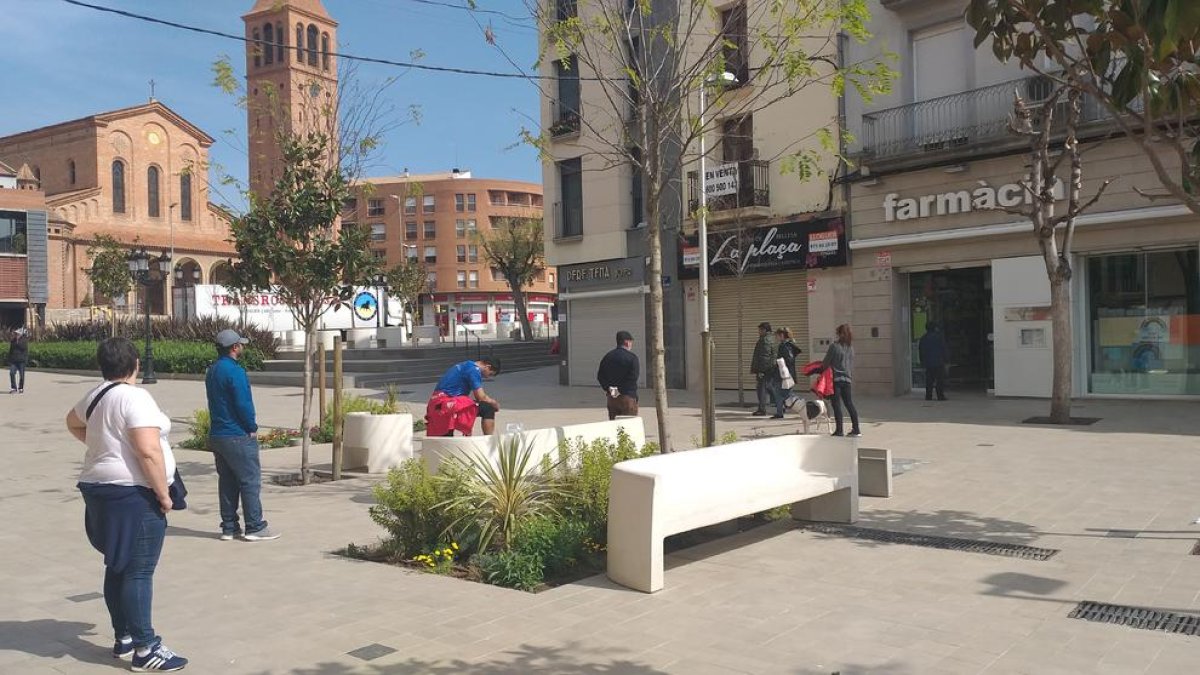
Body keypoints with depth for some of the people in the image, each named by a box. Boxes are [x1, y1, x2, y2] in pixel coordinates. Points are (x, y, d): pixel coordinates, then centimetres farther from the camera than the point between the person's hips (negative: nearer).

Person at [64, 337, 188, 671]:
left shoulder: (96, 395, 11)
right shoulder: (135, 397, -18)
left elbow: (73, 422, 33)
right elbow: (148, 451, -25)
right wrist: (164, 494, -17)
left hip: (102, 488, 10)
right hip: (134, 493, -10)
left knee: (118, 566, 16)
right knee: (139, 571, -6)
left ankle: (124, 637, 27)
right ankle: (145, 649, -2)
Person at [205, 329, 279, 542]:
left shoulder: (211, 371, 13)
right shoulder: (234, 371, -17)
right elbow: (244, 404, -21)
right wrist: (252, 427, -6)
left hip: (216, 435, 9)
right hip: (238, 436, -9)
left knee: (227, 482, 13)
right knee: (250, 481, -2)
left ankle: (229, 528, 17)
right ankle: (254, 527, 1)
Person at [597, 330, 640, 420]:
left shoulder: (607, 356, 10)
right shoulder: (632, 357, -9)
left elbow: (599, 376, 8)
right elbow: (634, 378, -16)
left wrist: (608, 389, 3)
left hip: (611, 397, 6)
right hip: (627, 396, -6)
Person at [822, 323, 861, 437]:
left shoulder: (834, 346, -11)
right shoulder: (850, 348, 8)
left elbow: (826, 363, -7)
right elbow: (852, 366, 14)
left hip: (835, 378, -5)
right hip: (847, 379, 6)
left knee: (837, 405, -1)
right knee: (849, 404, 11)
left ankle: (839, 430, -1)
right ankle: (856, 429, 13)